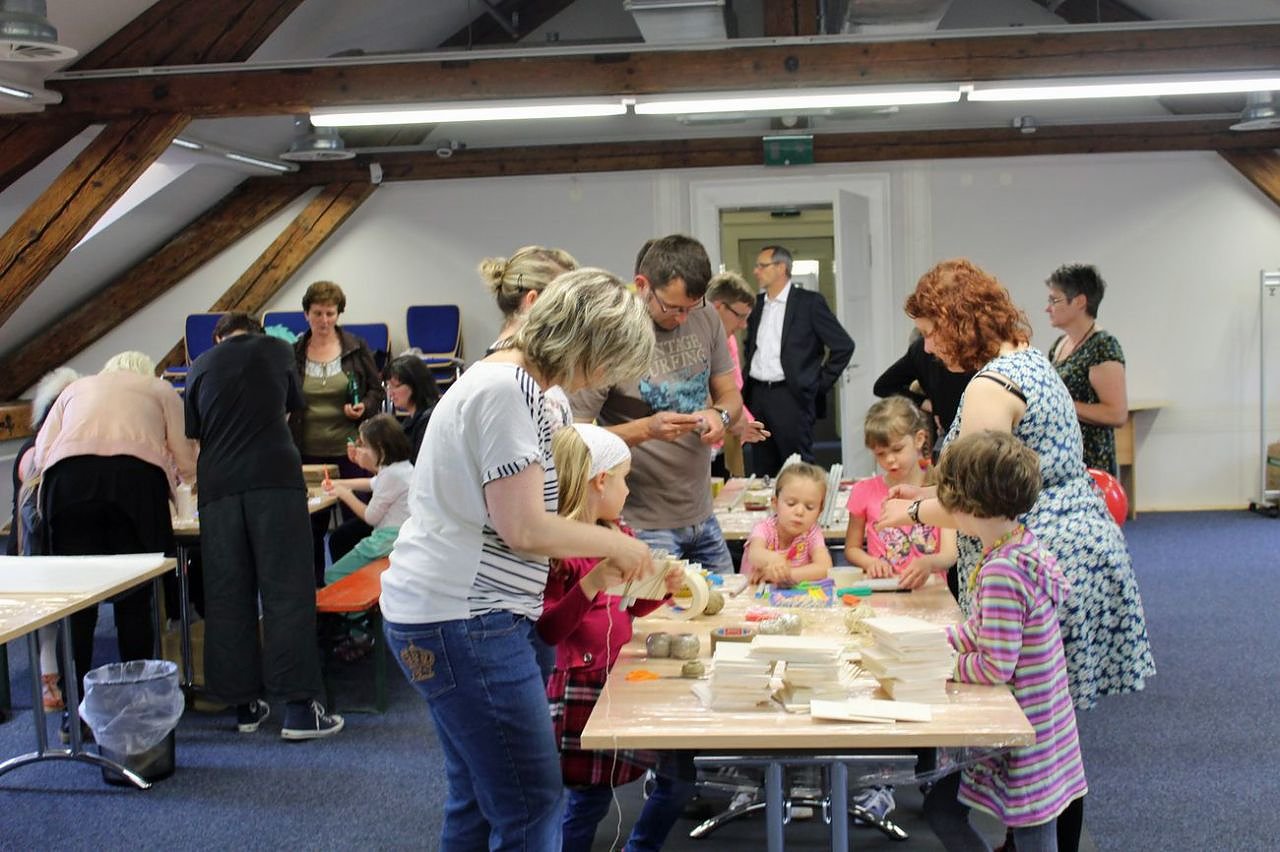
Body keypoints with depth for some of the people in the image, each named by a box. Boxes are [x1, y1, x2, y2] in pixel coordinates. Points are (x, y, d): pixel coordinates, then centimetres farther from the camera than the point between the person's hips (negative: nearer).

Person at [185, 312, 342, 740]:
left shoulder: (200, 366, 16)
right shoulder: (277, 349, 14)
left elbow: (192, 434, 21)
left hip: (218, 484, 2)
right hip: (275, 476, -2)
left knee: (227, 598, 7)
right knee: (287, 592, -3)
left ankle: (245, 705, 12)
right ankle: (299, 708, -6)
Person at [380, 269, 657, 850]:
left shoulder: (506, 381, 15)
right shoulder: (506, 390, -17)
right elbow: (523, 529, -19)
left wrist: (604, 554, 11)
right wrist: (617, 544, -5)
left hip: (444, 614, 11)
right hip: (461, 621, -11)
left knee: (478, 801, 17)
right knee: (533, 805, -5)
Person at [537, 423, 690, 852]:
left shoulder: (616, 534, 11)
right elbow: (548, 631, -20)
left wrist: (664, 585, 4)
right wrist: (591, 584, -30)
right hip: (581, 688, -8)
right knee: (589, 799, -1)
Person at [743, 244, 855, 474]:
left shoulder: (809, 302, -4)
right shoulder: (756, 304, 13)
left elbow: (843, 346, -5)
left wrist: (820, 384, -4)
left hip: (791, 396, -6)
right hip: (757, 396, 6)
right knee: (762, 473, 7)